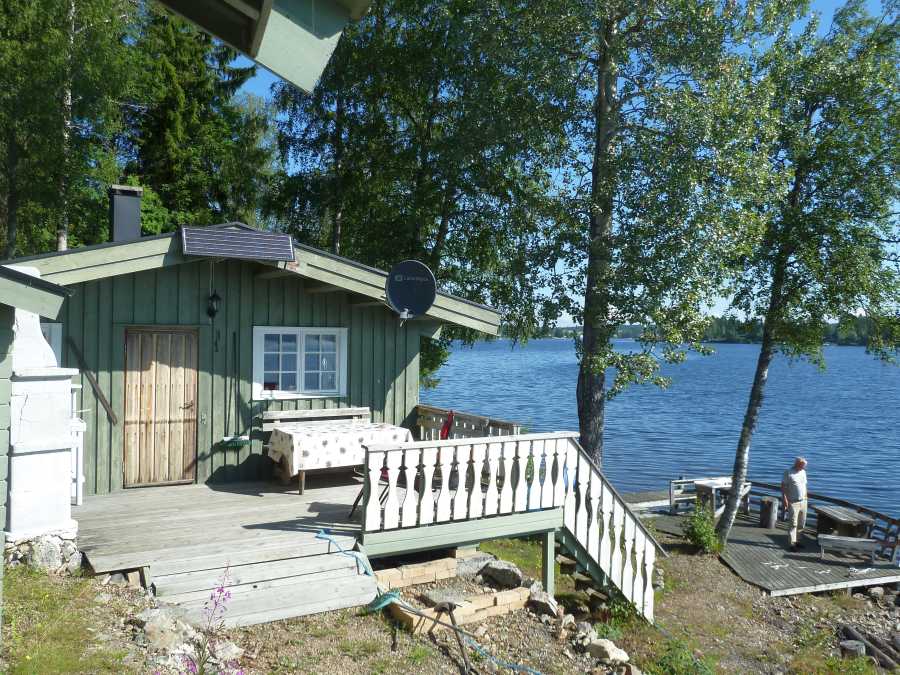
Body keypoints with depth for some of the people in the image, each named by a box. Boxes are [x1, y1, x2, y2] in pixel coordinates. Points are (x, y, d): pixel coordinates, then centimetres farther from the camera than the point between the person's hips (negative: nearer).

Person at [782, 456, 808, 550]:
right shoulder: (788, 473, -10)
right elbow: (783, 486, -11)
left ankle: (794, 539, 26)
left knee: (802, 524, 13)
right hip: (793, 502, -7)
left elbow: (804, 486, 17)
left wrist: (805, 498, 14)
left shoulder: (803, 472, 10)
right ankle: (792, 543, -2)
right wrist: (784, 499, -18)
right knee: (793, 524, -6)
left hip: (803, 502, 7)